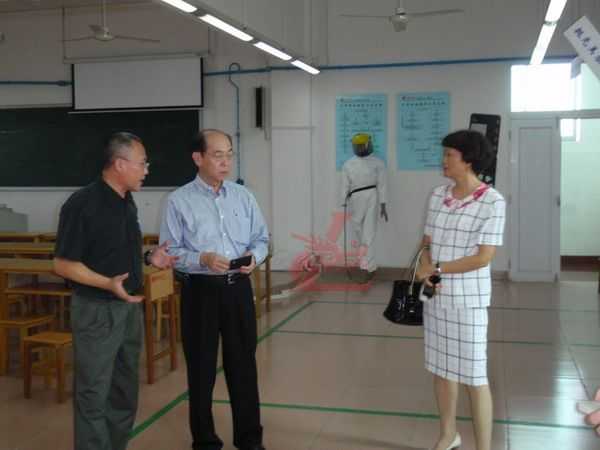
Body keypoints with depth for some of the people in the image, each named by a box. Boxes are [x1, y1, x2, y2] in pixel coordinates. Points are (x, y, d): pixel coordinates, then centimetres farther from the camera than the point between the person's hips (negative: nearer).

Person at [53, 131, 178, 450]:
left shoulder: (126, 202, 8)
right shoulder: (82, 204, -17)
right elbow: (63, 264, -17)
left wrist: (148, 258, 2)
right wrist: (107, 283, -28)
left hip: (130, 306, 8)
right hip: (96, 310, -8)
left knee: (124, 390, 17)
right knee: (93, 394, 2)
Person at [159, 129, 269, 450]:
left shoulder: (243, 196, 6)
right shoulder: (179, 201, -5)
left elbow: (262, 239, 10)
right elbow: (169, 251, -7)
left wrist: (253, 256, -11)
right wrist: (203, 259, -22)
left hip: (238, 288, 3)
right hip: (200, 291, -3)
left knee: (244, 363, 10)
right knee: (201, 368, 8)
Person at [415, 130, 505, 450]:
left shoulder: (492, 202, -13)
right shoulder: (438, 195, 5)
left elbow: (484, 257, -16)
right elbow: (427, 242, 8)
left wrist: (436, 269, -11)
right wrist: (426, 272, -12)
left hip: (468, 298, -6)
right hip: (436, 295, 6)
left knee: (473, 375, 1)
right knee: (441, 367, 16)